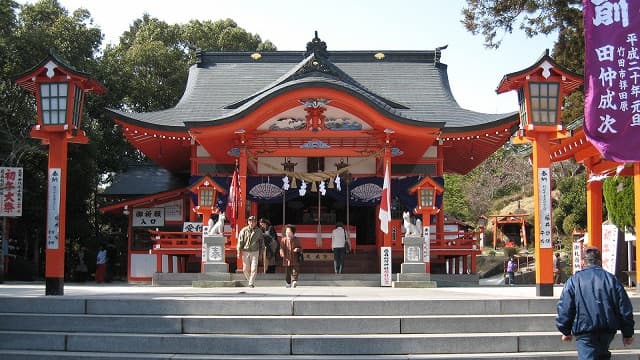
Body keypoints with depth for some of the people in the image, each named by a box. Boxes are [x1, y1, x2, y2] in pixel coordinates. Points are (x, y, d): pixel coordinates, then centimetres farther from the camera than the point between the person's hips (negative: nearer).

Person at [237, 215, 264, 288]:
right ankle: (249, 279, 27)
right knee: (246, 269, 5)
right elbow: (240, 241, 0)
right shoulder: (244, 230, -1)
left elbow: (261, 241, 13)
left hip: (255, 252, 0)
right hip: (245, 252, 0)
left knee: (253, 269, -7)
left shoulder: (258, 231, 2)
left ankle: (251, 283, -1)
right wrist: (239, 251, -6)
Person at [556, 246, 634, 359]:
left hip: (585, 331, -4)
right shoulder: (611, 279, 3)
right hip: (608, 331, 4)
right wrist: (627, 333, 13)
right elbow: (625, 308, 4)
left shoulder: (573, 281, -3)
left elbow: (564, 308, -2)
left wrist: (566, 331, 10)